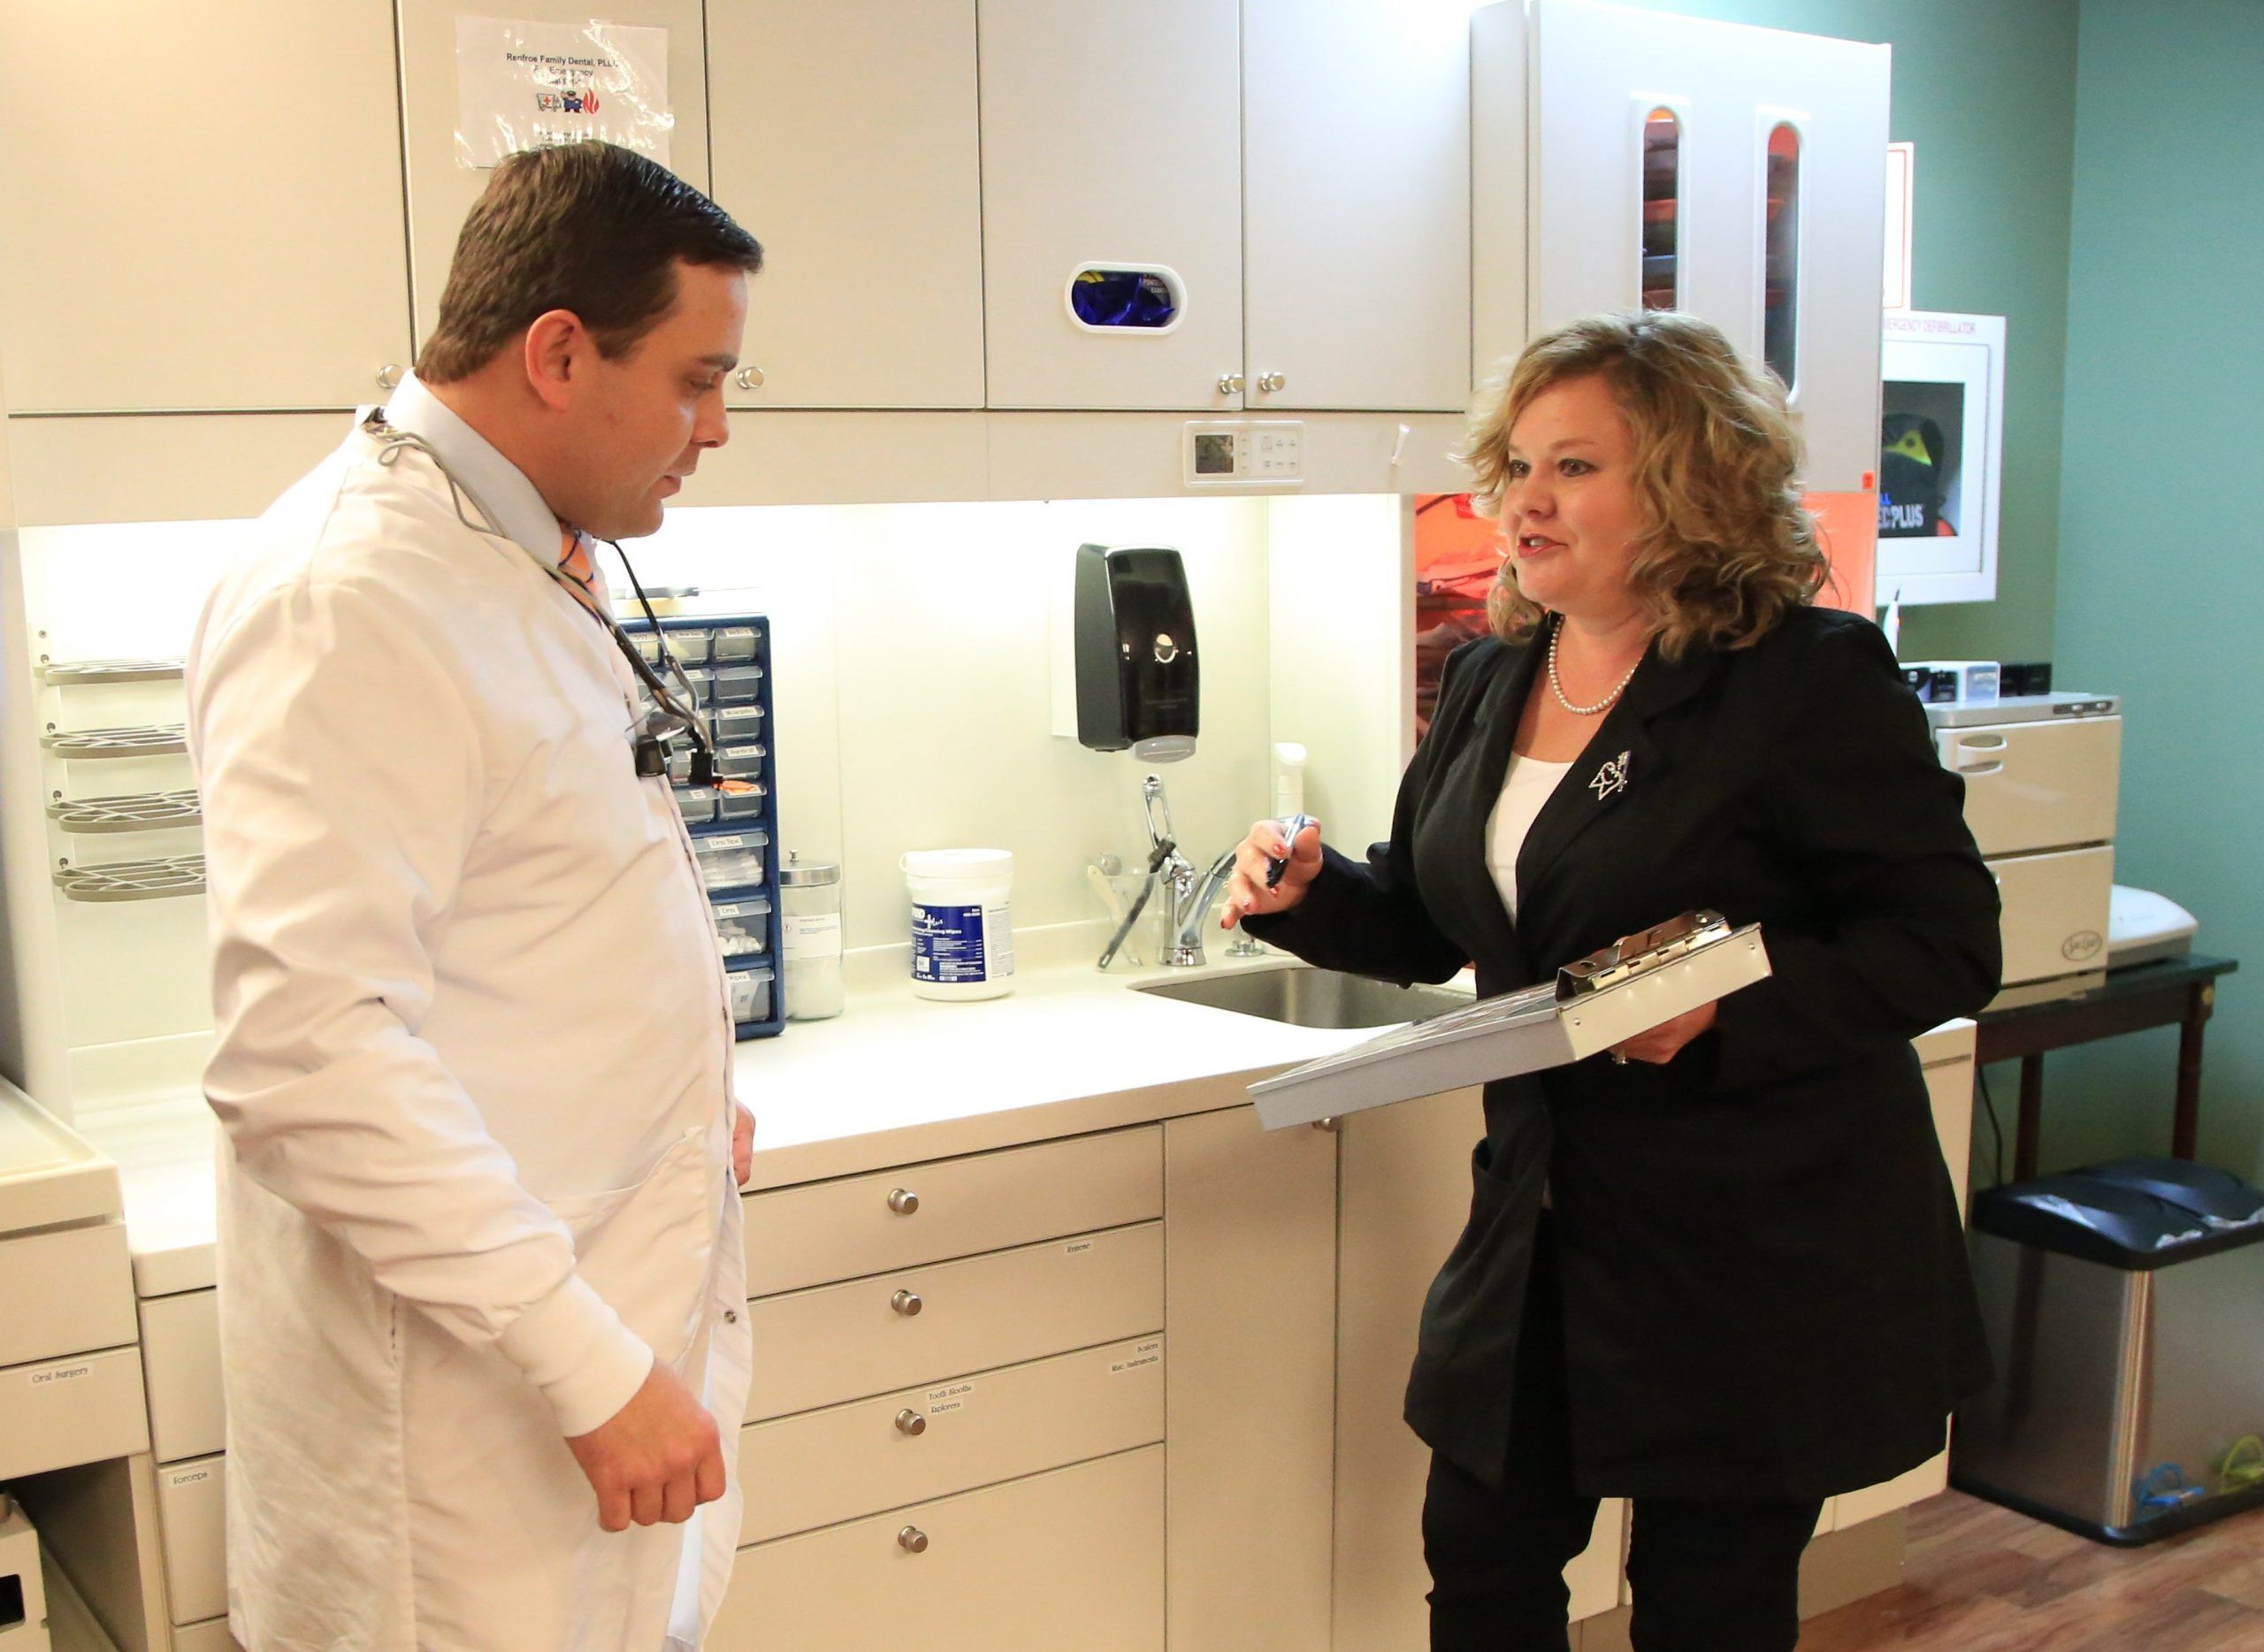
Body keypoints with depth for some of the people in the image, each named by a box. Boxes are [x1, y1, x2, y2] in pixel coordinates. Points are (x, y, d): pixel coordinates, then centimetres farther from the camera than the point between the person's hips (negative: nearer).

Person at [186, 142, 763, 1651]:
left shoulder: (530, 566, 12)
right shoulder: (348, 597, -18)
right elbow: (303, 1046, -25)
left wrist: (687, 1094, 10)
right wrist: (589, 1366, -24)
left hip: (614, 1330, 9)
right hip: (482, 1410, -9)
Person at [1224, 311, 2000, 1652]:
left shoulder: (1810, 679, -14)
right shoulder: (1491, 681, 6)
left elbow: (1950, 946, -16)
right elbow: (1430, 925, 15)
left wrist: (1731, 1001, -30)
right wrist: (1308, 893, -5)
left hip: (1760, 1252, -6)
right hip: (1547, 1222, 6)